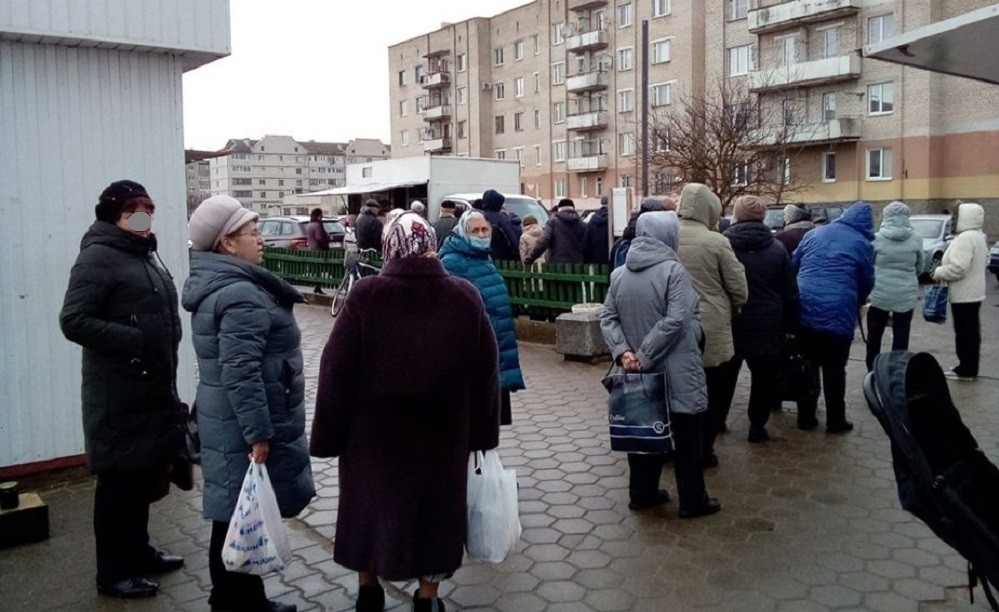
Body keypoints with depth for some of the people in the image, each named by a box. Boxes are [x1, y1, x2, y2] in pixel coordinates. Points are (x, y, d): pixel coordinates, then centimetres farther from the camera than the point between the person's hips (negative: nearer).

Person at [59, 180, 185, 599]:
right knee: (119, 481, 2)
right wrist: (134, 341, -22)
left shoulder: (145, 253, 14)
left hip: (152, 388, 8)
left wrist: (168, 381, 11)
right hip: (119, 395, -8)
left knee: (144, 476, 17)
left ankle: (138, 551, 32)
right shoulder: (98, 256, -12)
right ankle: (113, 572, 15)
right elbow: (73, 321, -20)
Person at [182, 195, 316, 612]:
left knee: (233, 517, 19)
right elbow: (240, 373, -27)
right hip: (243, 429, -11)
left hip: (225, 421, 11)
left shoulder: (215, 285, 13)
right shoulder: (240, 294, -20)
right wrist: (259, 433, -24)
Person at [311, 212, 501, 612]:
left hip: (373, 429, -1)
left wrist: (328, 433, 0)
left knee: (371, 505, 19)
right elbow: (486, 371, -1)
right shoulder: (465, 297, -9)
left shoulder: (366, 296, -15)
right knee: (435, 508, 16)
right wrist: (481, 432, 9)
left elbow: (336, 370, -12)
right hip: (443, 431, 1)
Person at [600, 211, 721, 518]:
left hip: (639, 372, 6)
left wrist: (623, 351, -8)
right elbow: (676, 321, -23)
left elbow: (607, 318, 2)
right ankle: (693, 500, 17)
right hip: (676, 372, -6)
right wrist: (646, 355, -18)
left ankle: (642, 493, 26)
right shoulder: (673, 270, -14)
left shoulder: (619, 274, 5)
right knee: (686, 436, 7)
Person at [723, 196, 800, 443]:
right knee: (763, 375, 13)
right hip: (767, 323, 0)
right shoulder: (776, 248, -2)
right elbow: (790, 292, 1)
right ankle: (757, 426, 15)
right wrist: (791, 325, 8)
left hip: (730, 321, 0)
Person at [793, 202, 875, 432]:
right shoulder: (863, 244, 2)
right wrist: (855, 303, 29)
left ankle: (805, 417, 18)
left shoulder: (814, 233, 13)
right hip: (838, 313, -3)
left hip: (804, 308, 4)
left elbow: (794, 265, 19)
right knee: (834, 370, 7)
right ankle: (835, 421, 16)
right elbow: (867, 284, 9)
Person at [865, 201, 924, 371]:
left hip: (880, 293, -1)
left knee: (874, 336, 14)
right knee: (901, 338, 8)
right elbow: (919, 268, 8)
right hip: (906, 295, 1)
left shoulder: (877, 238, -8)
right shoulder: (916, 239, -2)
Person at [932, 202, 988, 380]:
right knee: (971, 331, 14)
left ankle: (966, 370, 2)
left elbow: (957, 268, -29)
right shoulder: (978, 236, 12)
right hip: (974, 292, 10)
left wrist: (938, 272, -11)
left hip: (963, 294, -10)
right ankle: (970, 368, 21)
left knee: (964, 332, -4)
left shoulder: (965, 238, -22)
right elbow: (984, 262, 21)